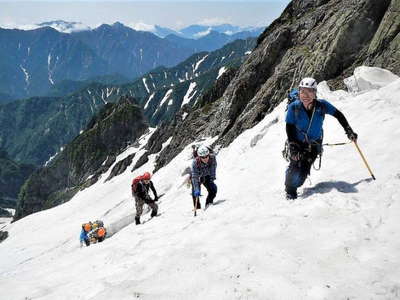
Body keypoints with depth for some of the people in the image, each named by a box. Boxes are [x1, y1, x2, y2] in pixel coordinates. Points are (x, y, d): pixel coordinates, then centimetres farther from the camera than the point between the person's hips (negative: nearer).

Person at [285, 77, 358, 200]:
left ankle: (294, 186, 22)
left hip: (314, 144, 1)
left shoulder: (322, 105, -18)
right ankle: (290, 191, 11)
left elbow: (338, 115, -2)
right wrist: (293, 148, -21)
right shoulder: (294, 107, -21)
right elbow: (289, 128, -15)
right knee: (295, 168, -16)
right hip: (298, 143, -1)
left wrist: (349, 131, -5)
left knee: (304, 171, -8)